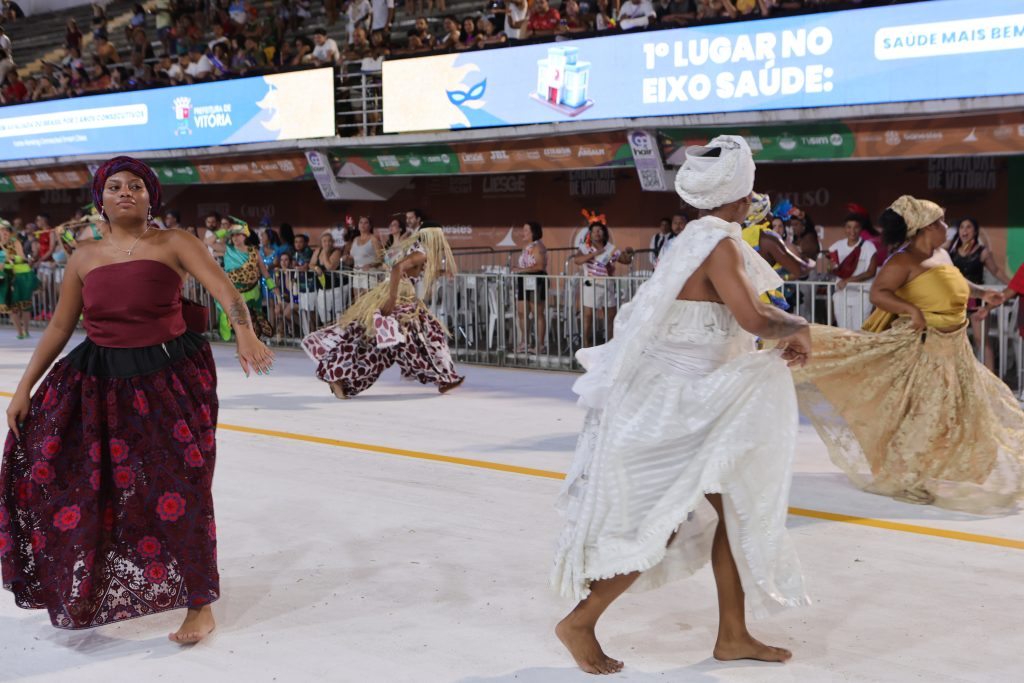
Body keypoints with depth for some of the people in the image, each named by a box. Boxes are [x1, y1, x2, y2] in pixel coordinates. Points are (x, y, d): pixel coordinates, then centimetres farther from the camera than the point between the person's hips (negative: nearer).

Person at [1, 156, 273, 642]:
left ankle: (199, 605, 12)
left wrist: (245, 333, -36)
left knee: (179, 488, -2)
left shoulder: (172, 244, -3)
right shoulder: (84, 258, 7)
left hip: (169, 377, -4)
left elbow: (223, 289, -17)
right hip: (100, 381, 4)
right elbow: (59, 328, 11)